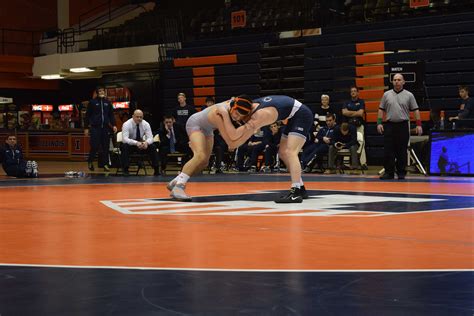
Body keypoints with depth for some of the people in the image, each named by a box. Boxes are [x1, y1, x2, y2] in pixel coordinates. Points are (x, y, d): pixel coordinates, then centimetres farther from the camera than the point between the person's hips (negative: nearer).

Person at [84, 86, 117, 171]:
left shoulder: (108, 102, 11)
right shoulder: (92, 102, 2)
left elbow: (111, 115, 14)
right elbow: (87, 115, 4)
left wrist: (113, 125, 1)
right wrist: (86, 128, 0)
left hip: (105, 127, 3)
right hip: (95, 127, -3)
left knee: (105, 147, 2)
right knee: (95, 146, -7)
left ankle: (105, 164, 9)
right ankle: (90, 162, 13)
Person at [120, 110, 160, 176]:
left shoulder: (145, 124, -11)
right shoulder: (127, 124, -22)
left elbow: (150, 138, -16)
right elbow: (125, 139, -34)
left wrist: (146, 142, -42)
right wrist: (136, 143, -50)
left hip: (142, 144, 3)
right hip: (130, 144, -3)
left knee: (153, 147, -22)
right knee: (125, 147, -37)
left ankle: (156, 170, -16)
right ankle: (125, 170, -31)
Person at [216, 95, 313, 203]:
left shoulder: (259, 116, -33)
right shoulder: (252, 105, -7)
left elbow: (234, 136, -33)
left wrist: (225, 114, -29)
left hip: (302, 115, -10)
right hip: (294, 116, 10)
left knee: (290, 152, -24)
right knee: (283, 153, 12)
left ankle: (296, 192, -33)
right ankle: (300, 189, 20)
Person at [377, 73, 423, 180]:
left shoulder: (409, 95, 3)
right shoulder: (387, 95, 8)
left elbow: (416, 110, 3)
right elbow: (381, 110, 9)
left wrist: (418, 124, -5)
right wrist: (379, 123, -1)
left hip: (403, 126, -1)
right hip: (389, 125, 1)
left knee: (402, 151, 2)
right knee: (388, 151, -1)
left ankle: (401, 173, 9)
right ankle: (389, 172, 4)